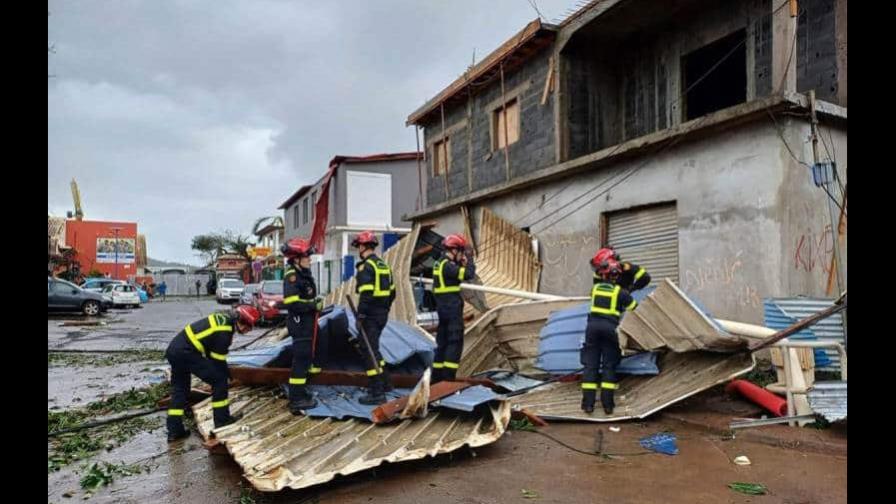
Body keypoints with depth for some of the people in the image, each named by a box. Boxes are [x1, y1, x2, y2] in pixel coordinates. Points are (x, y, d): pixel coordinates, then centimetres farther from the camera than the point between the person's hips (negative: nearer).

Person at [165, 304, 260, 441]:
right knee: (219, 379, -1)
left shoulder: (224, 318, 12)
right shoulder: (224, 332, -16)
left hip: (174, 349, 10)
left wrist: (225, 371, 24)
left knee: (179, 389, 18)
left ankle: (174, 430, 21)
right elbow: (218, 359, -8)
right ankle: (222, 420, 7)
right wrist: (227, 375, 7)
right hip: (186, 352, -10)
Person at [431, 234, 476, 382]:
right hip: (452, 308, -10)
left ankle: (437, 375, 20)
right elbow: (468, 274, -22)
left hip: (443, 307, 10)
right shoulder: (448, 265, -17)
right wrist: (469, 261, -6)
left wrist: (462, 263, 8)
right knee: (455, 342, -5)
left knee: (443, 342, 15)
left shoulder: (439, 264, 14)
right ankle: (448, 376, -5)